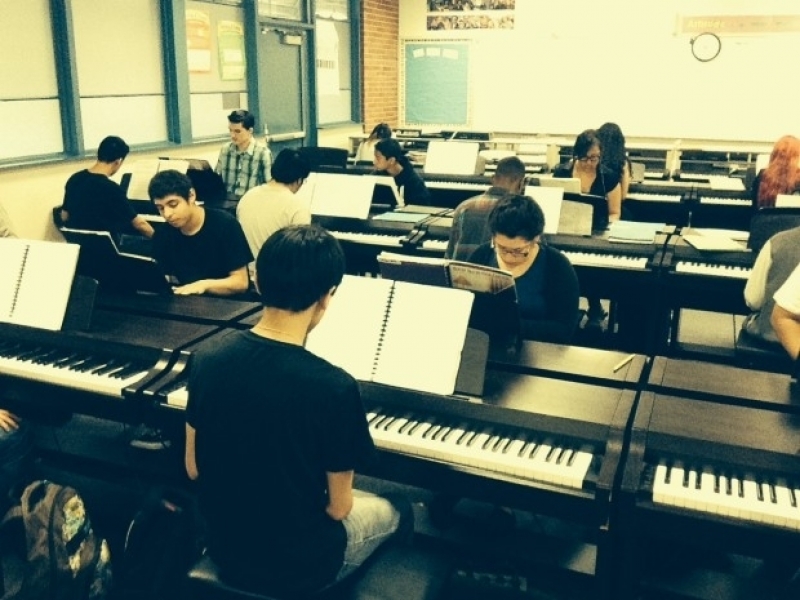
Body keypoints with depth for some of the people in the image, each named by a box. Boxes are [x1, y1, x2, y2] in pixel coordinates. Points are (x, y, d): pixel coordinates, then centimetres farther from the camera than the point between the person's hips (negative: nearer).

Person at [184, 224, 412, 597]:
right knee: (397, 511, 25)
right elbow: (338, 507, -16)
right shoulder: (335, 388, -29)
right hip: (300, 565, -5)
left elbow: (194, 469, -1)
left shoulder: (206, 360, -14)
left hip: (224, 545, 5)